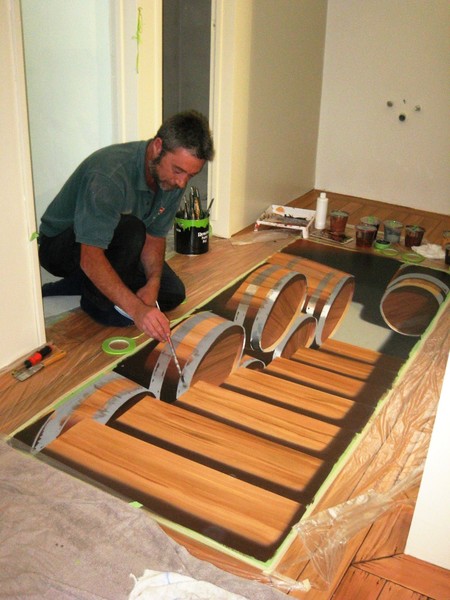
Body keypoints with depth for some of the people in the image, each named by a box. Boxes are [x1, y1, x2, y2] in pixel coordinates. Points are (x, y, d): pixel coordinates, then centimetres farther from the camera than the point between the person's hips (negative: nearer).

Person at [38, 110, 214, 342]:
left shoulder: (173, 178, -13)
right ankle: (96, 299, -11)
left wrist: (153, 282, -23)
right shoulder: (109, 174, -37)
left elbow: (155, 237, -4)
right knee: (130, 229, -36)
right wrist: (136, 309, -51)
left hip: (111, 244, 8)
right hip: (59, 245, -7)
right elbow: (90, 259, -42)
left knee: (173, 292, -2)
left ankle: (80, 284, 7)